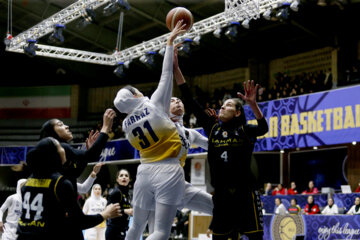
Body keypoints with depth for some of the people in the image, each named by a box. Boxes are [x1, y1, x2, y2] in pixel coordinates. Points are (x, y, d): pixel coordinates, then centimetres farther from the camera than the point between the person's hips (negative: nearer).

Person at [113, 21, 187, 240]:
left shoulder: (126, 124, 8)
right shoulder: (155, 104, -6)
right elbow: (166, 75, -2)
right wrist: (170, 41, 7)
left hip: (145, 172, 5)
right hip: (168, 172, -5)